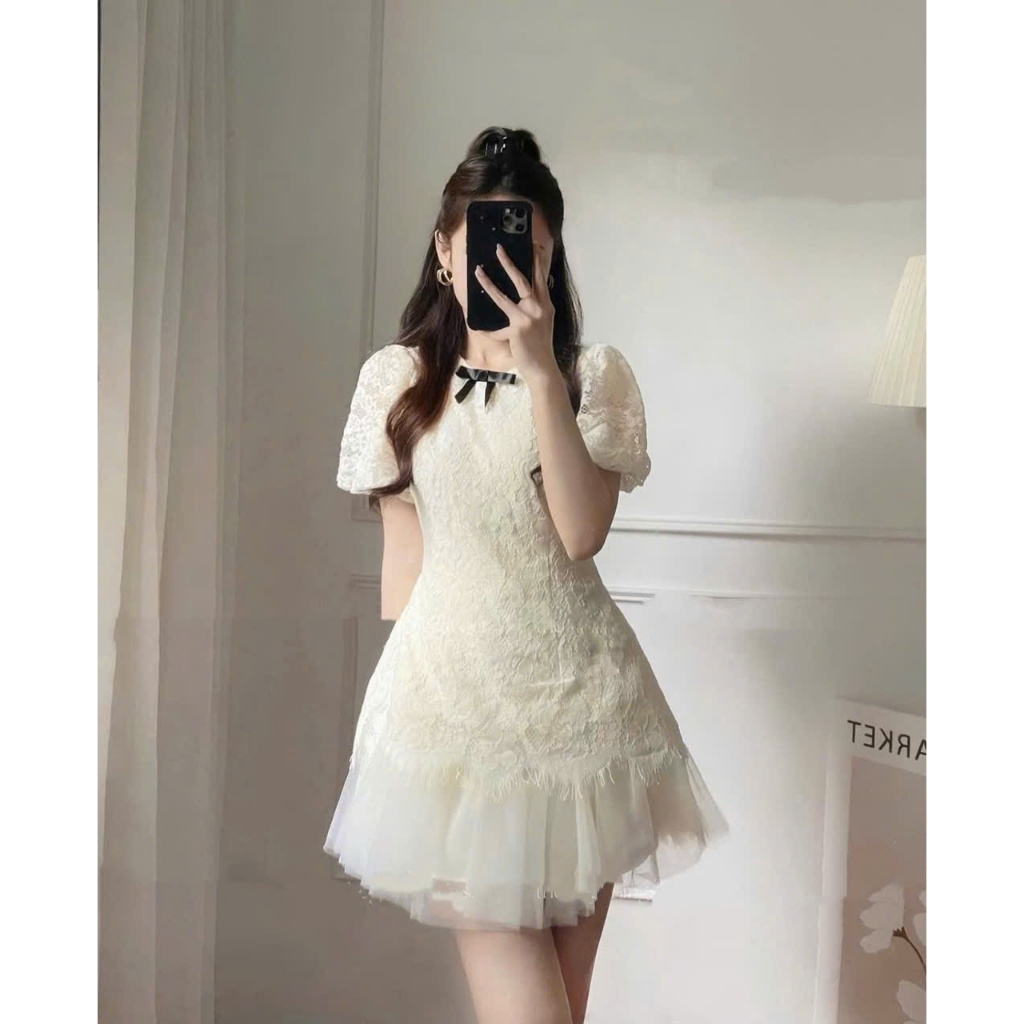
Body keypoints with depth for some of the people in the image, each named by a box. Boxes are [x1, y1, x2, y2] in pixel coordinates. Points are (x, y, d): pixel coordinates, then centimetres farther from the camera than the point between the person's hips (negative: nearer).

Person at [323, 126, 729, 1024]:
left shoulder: (597, 374, 2)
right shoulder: (395, 378, 4)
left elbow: (581, 534, -13)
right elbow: (402, 554, 8)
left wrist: (541, 372, -18)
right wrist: (403, 687, 10)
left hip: (578, 688, 1)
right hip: (454, 684, 0)